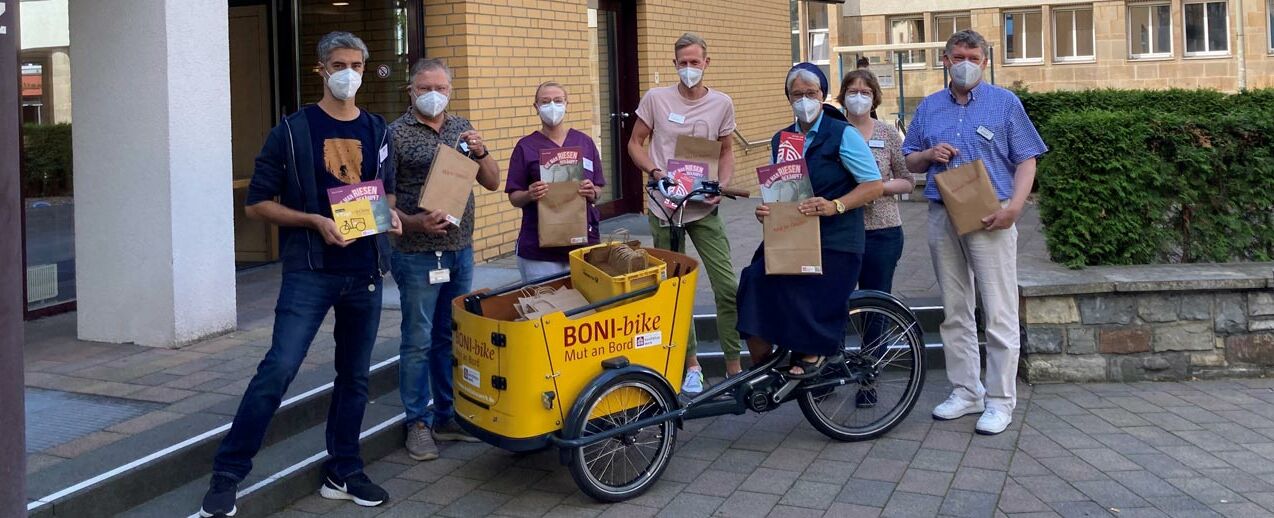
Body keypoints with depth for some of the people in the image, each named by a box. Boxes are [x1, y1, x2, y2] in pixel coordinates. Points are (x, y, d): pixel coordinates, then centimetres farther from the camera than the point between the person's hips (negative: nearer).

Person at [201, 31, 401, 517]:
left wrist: (390, 215, 1)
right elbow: (256, 202, -2)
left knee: (355, 376, 10)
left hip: (366, 272, 5)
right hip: (310, 271, -4)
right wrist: (315, 221, -15)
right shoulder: (292, 131, -2)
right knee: (278, 369, -13)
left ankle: (343, 473, 23)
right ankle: (227, 475, -4)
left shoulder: (377, 131, 11)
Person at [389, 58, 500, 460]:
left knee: (451, 337, 13)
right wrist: (414, 222, -23)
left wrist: (480, 152, -8)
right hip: (417, 255, -5)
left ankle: (448, 416, 23)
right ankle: (418, 423, 11)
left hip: (461, 250, 5)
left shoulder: (462, 129, 10)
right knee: (418, 341, 1)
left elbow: (492, 183, 11)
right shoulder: (396, 134, -6)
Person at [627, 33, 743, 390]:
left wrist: (722, 186, -6)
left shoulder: (721, 103, 0)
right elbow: (635, 143, 4)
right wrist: (656, 172, -13)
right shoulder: (656, 98, -3)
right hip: (665, 207, 0)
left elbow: (726, 150, 12)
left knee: (728, 287, -5)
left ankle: (734, 366, 8)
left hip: (704, 209, 0)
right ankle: (691, 364, 23)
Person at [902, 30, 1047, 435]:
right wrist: (929, 154, -5)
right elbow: (910, 161, 18)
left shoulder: (1004, 103, 3)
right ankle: (966, 391, 20)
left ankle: (1000, 400, 2)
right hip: (942, 218, 4)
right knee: (954, 312, 10)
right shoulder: (929, 107, 13)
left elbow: (1026, 160, -1)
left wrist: (1014, 206, -16)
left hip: (989, 219, -4)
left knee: (999, 313, -4)